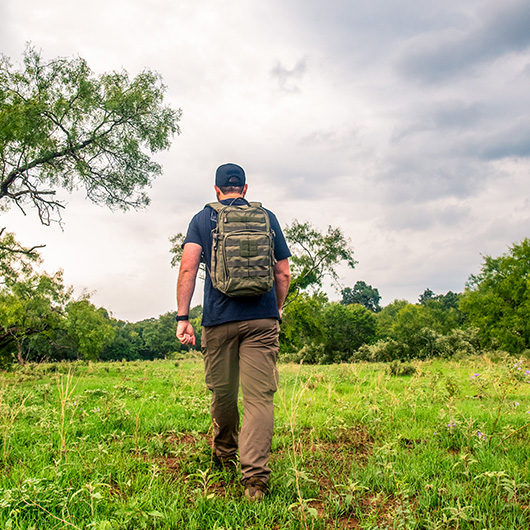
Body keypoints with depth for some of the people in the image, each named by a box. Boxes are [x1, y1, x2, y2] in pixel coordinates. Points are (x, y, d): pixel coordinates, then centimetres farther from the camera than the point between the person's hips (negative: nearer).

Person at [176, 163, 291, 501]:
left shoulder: (202, 220, 10)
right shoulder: (267, 218, 13)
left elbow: (188, 268, -4)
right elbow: (284, 273, 11)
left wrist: (183, 317, -4)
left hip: (219, 320, 1)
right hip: (262, 319, 0)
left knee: (223, 393, 16)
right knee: (260, 397, -4)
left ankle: (225, 455, 36)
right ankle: (255, 475, -13)